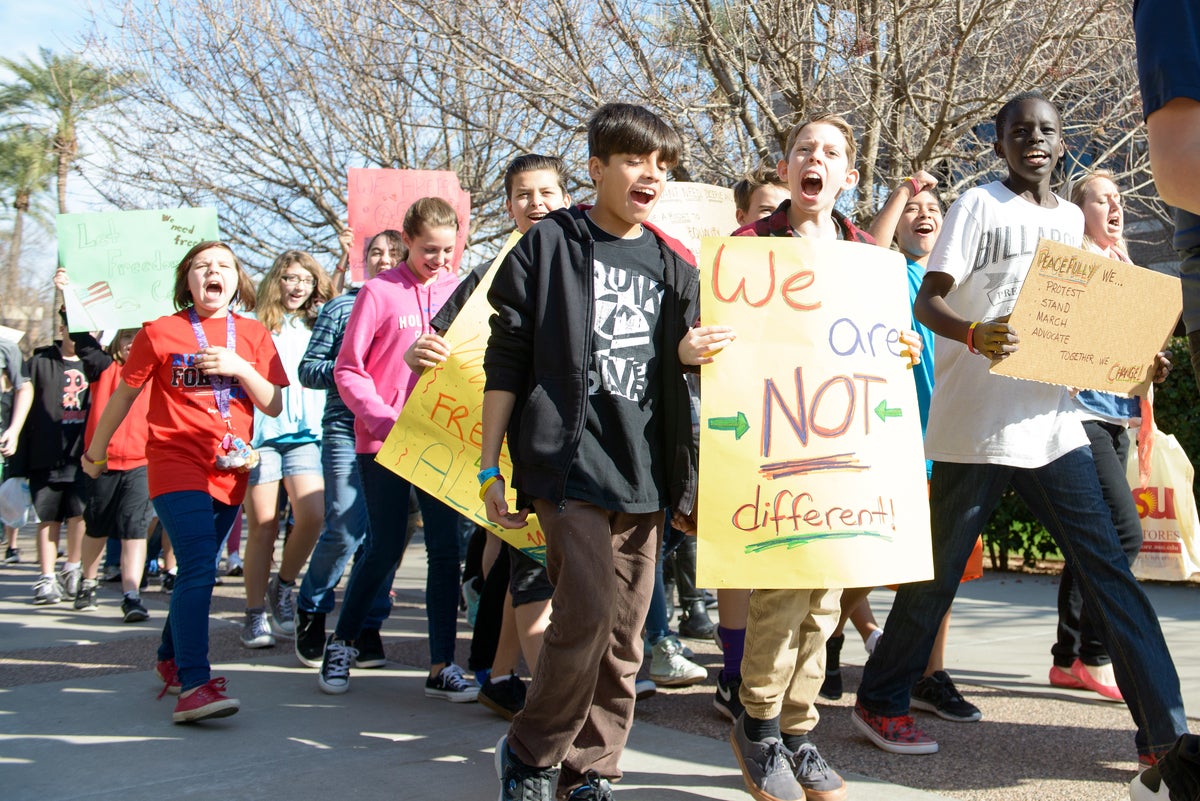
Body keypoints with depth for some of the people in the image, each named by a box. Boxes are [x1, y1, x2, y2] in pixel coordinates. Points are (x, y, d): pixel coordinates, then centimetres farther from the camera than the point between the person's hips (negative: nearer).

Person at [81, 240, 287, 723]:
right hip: (176, 465, -4)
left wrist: (240, 368, -13)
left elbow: (274, 407, 3)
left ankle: (171, 660, 35)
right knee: (199, 569, -19)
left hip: (228, 470, 4)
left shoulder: (253, 336, 8)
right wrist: (96, 451, 18)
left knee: (197, 570, 15)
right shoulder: (159, 333, 1)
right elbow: (124, 394, 10)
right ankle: (193, 686, -22)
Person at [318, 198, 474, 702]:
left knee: (446, 549, 1)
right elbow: (348, 370, -4)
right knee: (385, 549, 3)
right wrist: (384, 419, -16)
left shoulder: (460, 292, 5)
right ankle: (341, 645, 26)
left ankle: (442, 667, 10)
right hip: (383, 442, -3)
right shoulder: (379, 292, -4)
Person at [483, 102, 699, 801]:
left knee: (625, 636, 6)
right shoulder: (549, 246, 2)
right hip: (569, 461, -4)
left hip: (645, 473, 5)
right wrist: (490, 467, -1)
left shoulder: (676, 265, 14)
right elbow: (505, 362, 1)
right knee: (589, 614, -14)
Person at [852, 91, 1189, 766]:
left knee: (1108, 567, 2)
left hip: (1054, 422, 5)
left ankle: (1166, 731, 9)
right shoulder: (980, 205, -1)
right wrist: (975, 333, -30)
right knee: (939, 569, 3)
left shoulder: (1073, 218, 17)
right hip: (975, 424, -5)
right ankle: (881, 703, 19)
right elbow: (927, 300, -9)